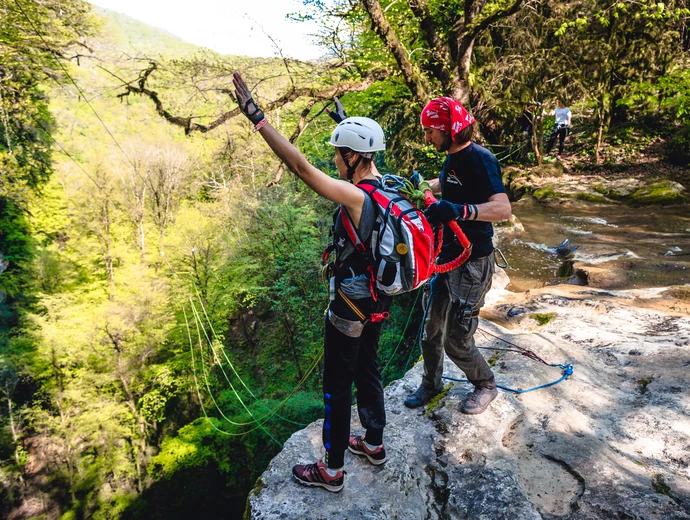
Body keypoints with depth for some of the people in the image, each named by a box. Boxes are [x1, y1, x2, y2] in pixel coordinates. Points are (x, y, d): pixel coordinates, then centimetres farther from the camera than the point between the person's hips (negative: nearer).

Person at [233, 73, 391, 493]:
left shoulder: (357, 198, -28)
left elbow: (299, 165, -33)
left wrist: (257, 117, -30)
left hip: (350, 308, -9)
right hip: (378, 301, 9)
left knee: (337, 387, 7)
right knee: (368, 371, 25)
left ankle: (332, 470, 25)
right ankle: (374, 443, 45)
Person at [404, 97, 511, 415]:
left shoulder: (479, 159, -19)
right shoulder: (452, 157, 9)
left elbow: (503, 209, -32)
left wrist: (460, 210, -45)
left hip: (472, 262, -9)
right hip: (447, 255, 9)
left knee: (456, 341, -1)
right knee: (430, 329, 15)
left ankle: (486, 385, 27)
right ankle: (431, 384, 36)